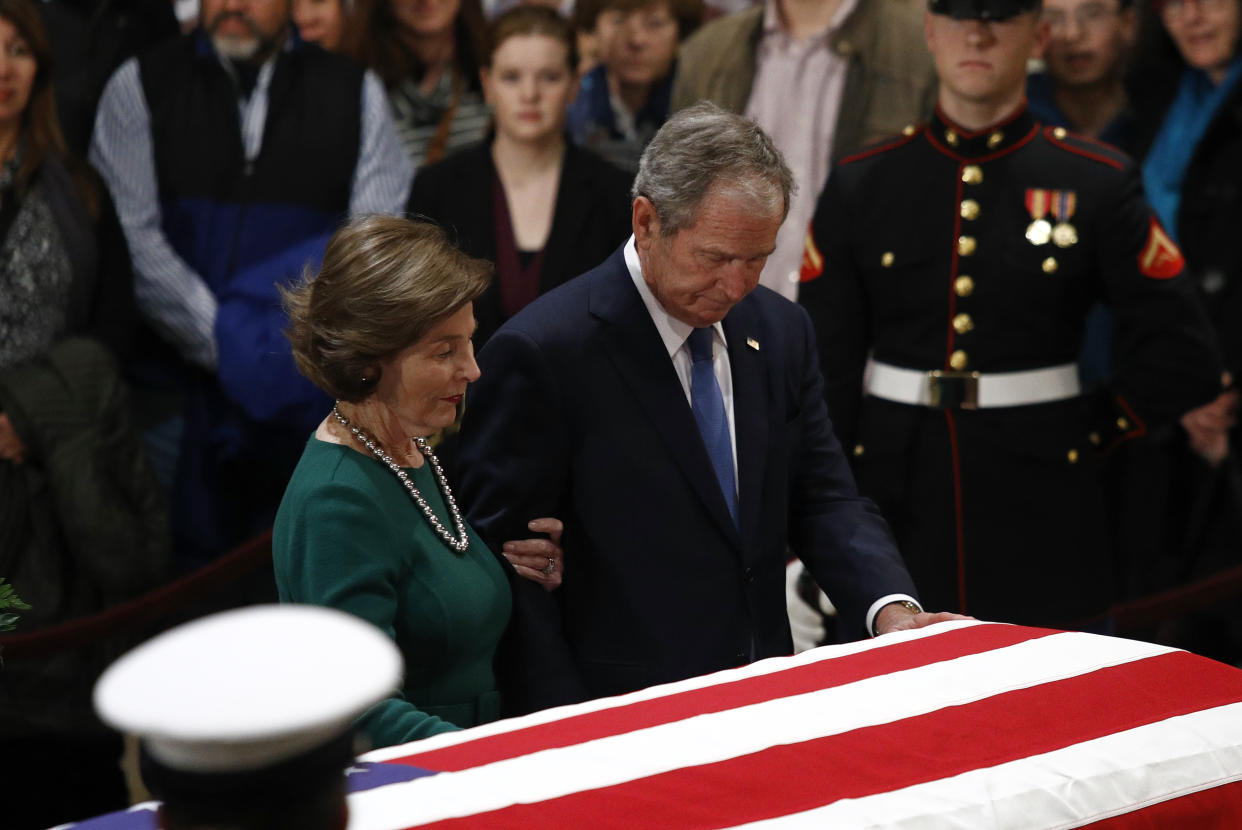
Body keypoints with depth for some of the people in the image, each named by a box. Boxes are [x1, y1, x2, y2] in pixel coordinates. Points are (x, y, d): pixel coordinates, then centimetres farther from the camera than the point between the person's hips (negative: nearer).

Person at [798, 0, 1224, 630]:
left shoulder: (1097, 183, 1)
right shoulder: (860, 184, 4)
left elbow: (1182, 361, 3)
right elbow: (822, 372, 3)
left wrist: (1086, 435, 1)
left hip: (1039, 526, -1)